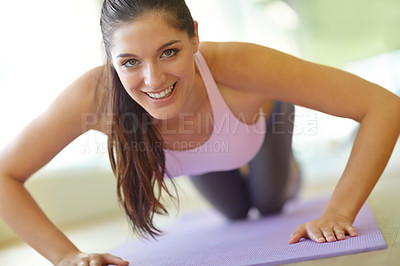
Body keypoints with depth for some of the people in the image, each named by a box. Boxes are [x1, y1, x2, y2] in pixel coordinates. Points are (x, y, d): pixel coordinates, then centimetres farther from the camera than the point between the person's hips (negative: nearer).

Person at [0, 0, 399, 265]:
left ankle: (286, 168, 59)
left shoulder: (236, 67, -50)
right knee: (235, 212, 30)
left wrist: (338, 212, -50)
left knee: (270, 205, 26)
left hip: (261, 110, -1)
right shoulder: (95, 95, -45)